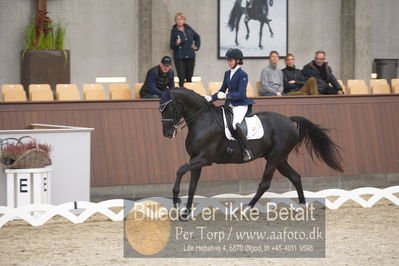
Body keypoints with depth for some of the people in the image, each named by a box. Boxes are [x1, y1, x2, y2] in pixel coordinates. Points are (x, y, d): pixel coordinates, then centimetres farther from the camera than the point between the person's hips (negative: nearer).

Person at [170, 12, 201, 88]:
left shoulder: (189, 29, 8)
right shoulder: (174, 31, -1)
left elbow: (197, 37, 25)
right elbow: (172, 46, -3)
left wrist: (196, 46, 15)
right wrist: (176, 44, -23)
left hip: (190, 57, 3)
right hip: (179, 58, -3)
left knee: (189, 78, 5)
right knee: (181, 78, -12)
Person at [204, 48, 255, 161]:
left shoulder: (242, 75, -10)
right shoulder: (227, 73, 13)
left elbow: (241, 94, -17)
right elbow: (222, 90, 19)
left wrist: (226, 96, -25)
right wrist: (211, 98, 4)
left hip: (240, 105, -9)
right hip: (229, 105, 9)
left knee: (235, 124, -32)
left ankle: (247, 151, -29)